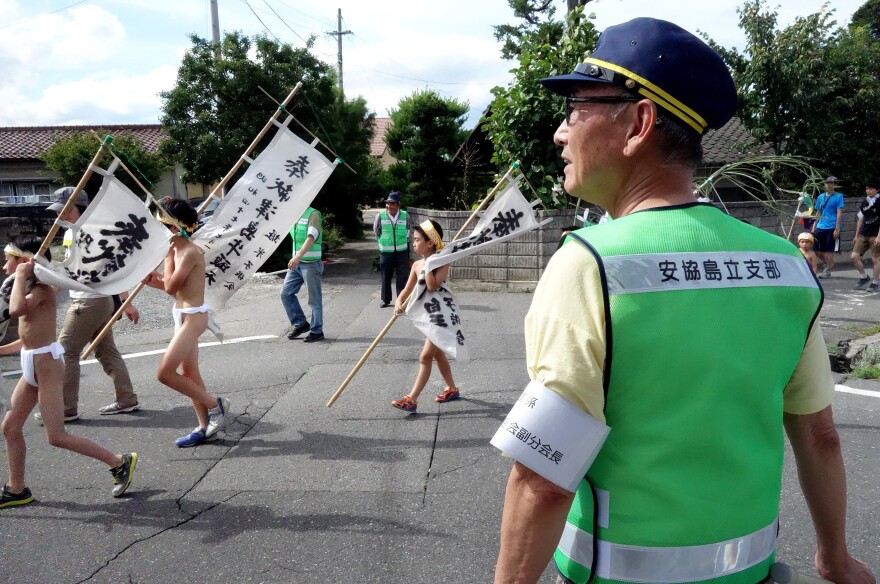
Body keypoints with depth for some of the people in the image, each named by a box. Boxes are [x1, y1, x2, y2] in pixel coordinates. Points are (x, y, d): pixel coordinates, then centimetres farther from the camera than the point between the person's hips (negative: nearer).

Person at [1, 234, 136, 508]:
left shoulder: (42, 288, -15)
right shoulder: (32, 287, 12)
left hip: (46, 364, -10)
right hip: (32, 364, 10)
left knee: (56, 437, -8)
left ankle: (119, 462, 0)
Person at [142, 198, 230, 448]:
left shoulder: (190, 252, -18)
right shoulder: (178, 250, 10)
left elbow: (171, 287, -18)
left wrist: (167, 255, -10)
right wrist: (155, 282, 0)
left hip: (193, 317, -10)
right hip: (183, 316, 10)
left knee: (165, 373, -11)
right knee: (189, 373, 12)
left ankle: (216, 404, 1)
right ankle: (206, 426, 19)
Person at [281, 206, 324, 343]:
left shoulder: (313, 214, -12)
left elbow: (311, 238, -25)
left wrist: (298, 256, -36)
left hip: (311, 263, -8)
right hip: (296, 264, 8)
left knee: (314, 299, 0)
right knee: (286, 293, 5)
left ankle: (317, 331, 12)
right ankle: (299, 323, 19)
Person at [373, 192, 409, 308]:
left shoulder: (405, 215, -6)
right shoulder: (380, 216, -10)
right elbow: (376, 232, 4)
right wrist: (384, 242, 9)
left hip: (402, 251, 0)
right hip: (386, 252, 0)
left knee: (403, 277, 2)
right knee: (386, 277, 10)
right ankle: (385, 300, 24)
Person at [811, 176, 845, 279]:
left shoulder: (838, 196, -3)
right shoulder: (821, 197, 11)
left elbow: (839, 213, -8)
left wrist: (837, 228, -14)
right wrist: (814, 227, 11)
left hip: (832, 228, -5)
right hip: (820, 227, 5)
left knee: (829, 250, 0)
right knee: (818, 250, 5)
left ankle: (827, 271, 9)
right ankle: (829, 264, 27)